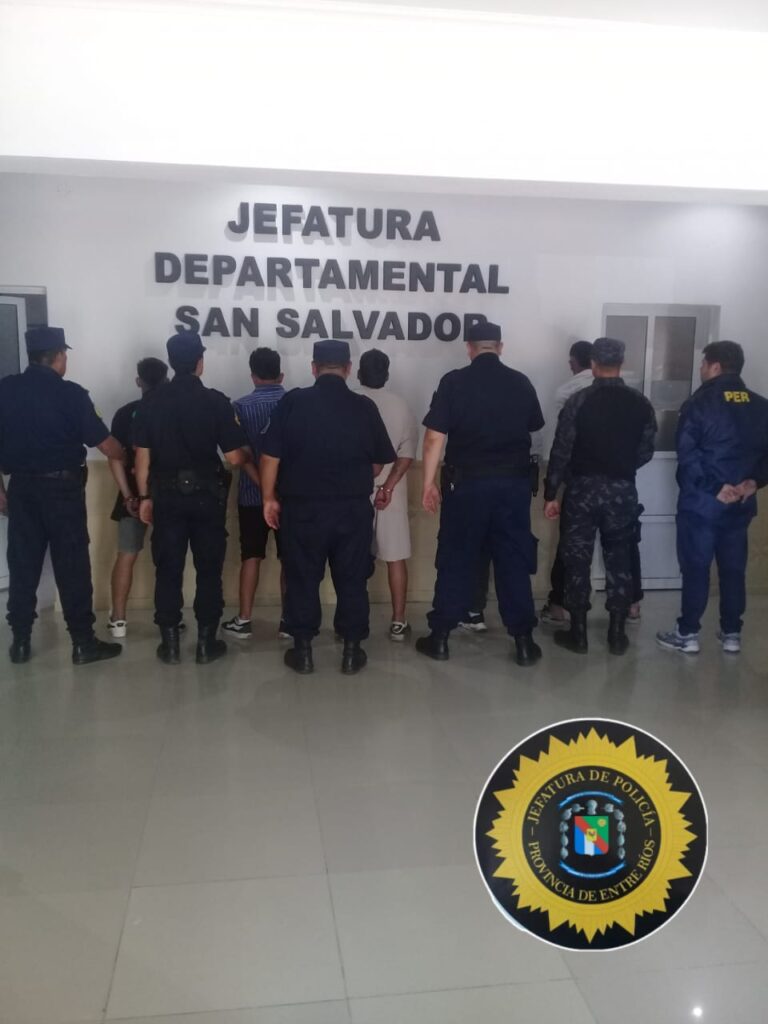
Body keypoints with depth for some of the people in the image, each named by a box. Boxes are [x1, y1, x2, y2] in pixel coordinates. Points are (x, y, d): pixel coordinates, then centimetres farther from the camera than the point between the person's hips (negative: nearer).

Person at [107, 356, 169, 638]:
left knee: (126, 556, 7)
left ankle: (118, 619, 8)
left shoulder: (125, 414, -2)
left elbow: (116, 458, -7)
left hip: (135, 493, 0)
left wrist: (128, 495, -8)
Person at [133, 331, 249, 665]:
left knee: (168, 569, 8)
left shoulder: (151, 402, -1)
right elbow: (233, 458, -9)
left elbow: (142, 456, 0)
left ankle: (170, 643, 14)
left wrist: (145, 496, 9)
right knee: (208, 569, 8)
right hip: (206, 494, -2)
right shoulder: (216, 401, -8)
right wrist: (248, 455, 13)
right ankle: (206, 642, 13)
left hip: (166, 494, 2)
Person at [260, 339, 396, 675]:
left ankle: (303, 650, 19)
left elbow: (270, 457, -6)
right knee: (352, 579, 11)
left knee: (302, 578, 11)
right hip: (353, 509, 1)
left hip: (303, 507, 0)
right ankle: (351, 651, 18)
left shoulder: (292, 402, -6)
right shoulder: (364, 407, -3)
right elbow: (378, 464, 5)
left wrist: (269, 498, 6)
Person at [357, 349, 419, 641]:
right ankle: (398, 622, 7)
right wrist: (388, 487, -14)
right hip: (390, 490, 0)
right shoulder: (401, 407, 0)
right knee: (395, 557, 6)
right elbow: (407, 454, -9)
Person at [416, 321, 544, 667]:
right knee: (514, 561, 8)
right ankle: (523, 641, 12)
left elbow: (434, 437, -9)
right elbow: (534, 426, 18)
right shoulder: (520, 383, 2)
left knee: (455, 561, 7)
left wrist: (429, 483, -1)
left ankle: (440, 637, 14)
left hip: (466, 482, -2)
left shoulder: (454, 382, -6)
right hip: (513, 482, 2)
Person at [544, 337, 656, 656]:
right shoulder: (640, 404, -1)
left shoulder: (579, 401, -9)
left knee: (577, 561, 7)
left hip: (582, 489, -2)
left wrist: (550, 494, -2)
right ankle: (617, 634, 16)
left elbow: (561, 451, -9)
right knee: (619, 561, 11)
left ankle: (578, 633, 12)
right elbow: (646, 453, 5)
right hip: (623, 491, 2)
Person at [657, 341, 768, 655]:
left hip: (701, 502, -5)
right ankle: (732, 635, 21)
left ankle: (688, 634, 11)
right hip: (741, 504, 5)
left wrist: (714, 488, -15)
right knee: (734, 569, 13)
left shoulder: (700, 403, -10)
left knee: (696, 568, 3)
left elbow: (687, 455, -17)